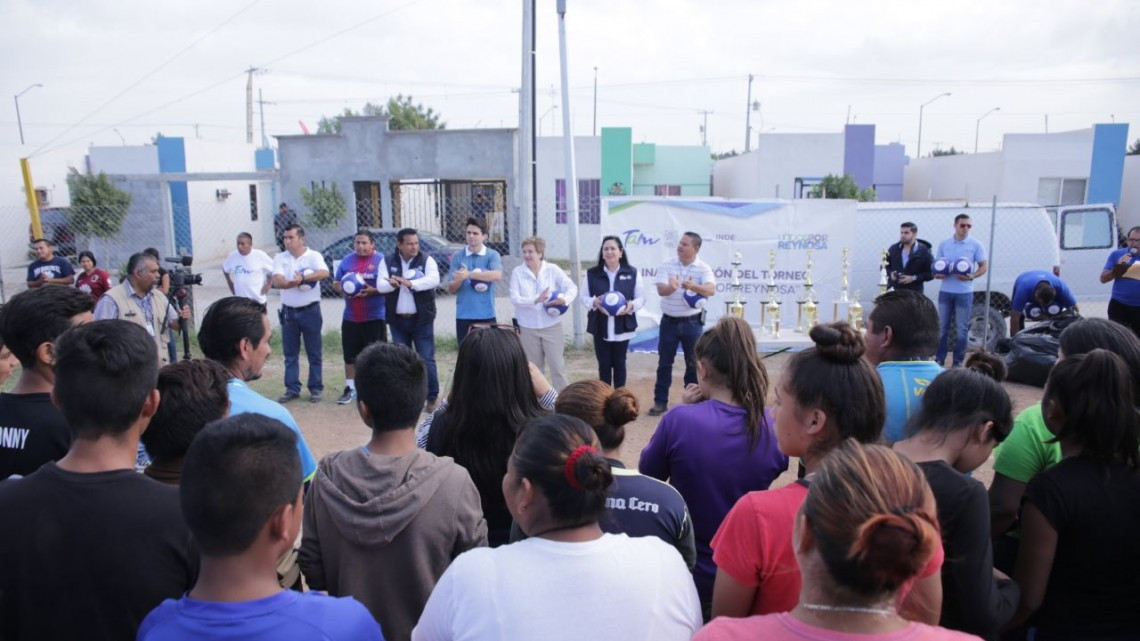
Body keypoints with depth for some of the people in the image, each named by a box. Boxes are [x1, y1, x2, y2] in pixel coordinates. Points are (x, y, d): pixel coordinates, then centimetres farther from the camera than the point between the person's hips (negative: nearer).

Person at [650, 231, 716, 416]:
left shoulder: (703, 268, -6)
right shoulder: (667, 265, -3)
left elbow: (711, 290, -22)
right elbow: (660, 289, -14)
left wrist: (693, 286, -41)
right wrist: (670, 287, -38)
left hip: (692, 323, -1)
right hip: (669, 321, 1)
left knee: (693, 363, 7)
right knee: (664, 362, 6)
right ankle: (660, 401, 15)